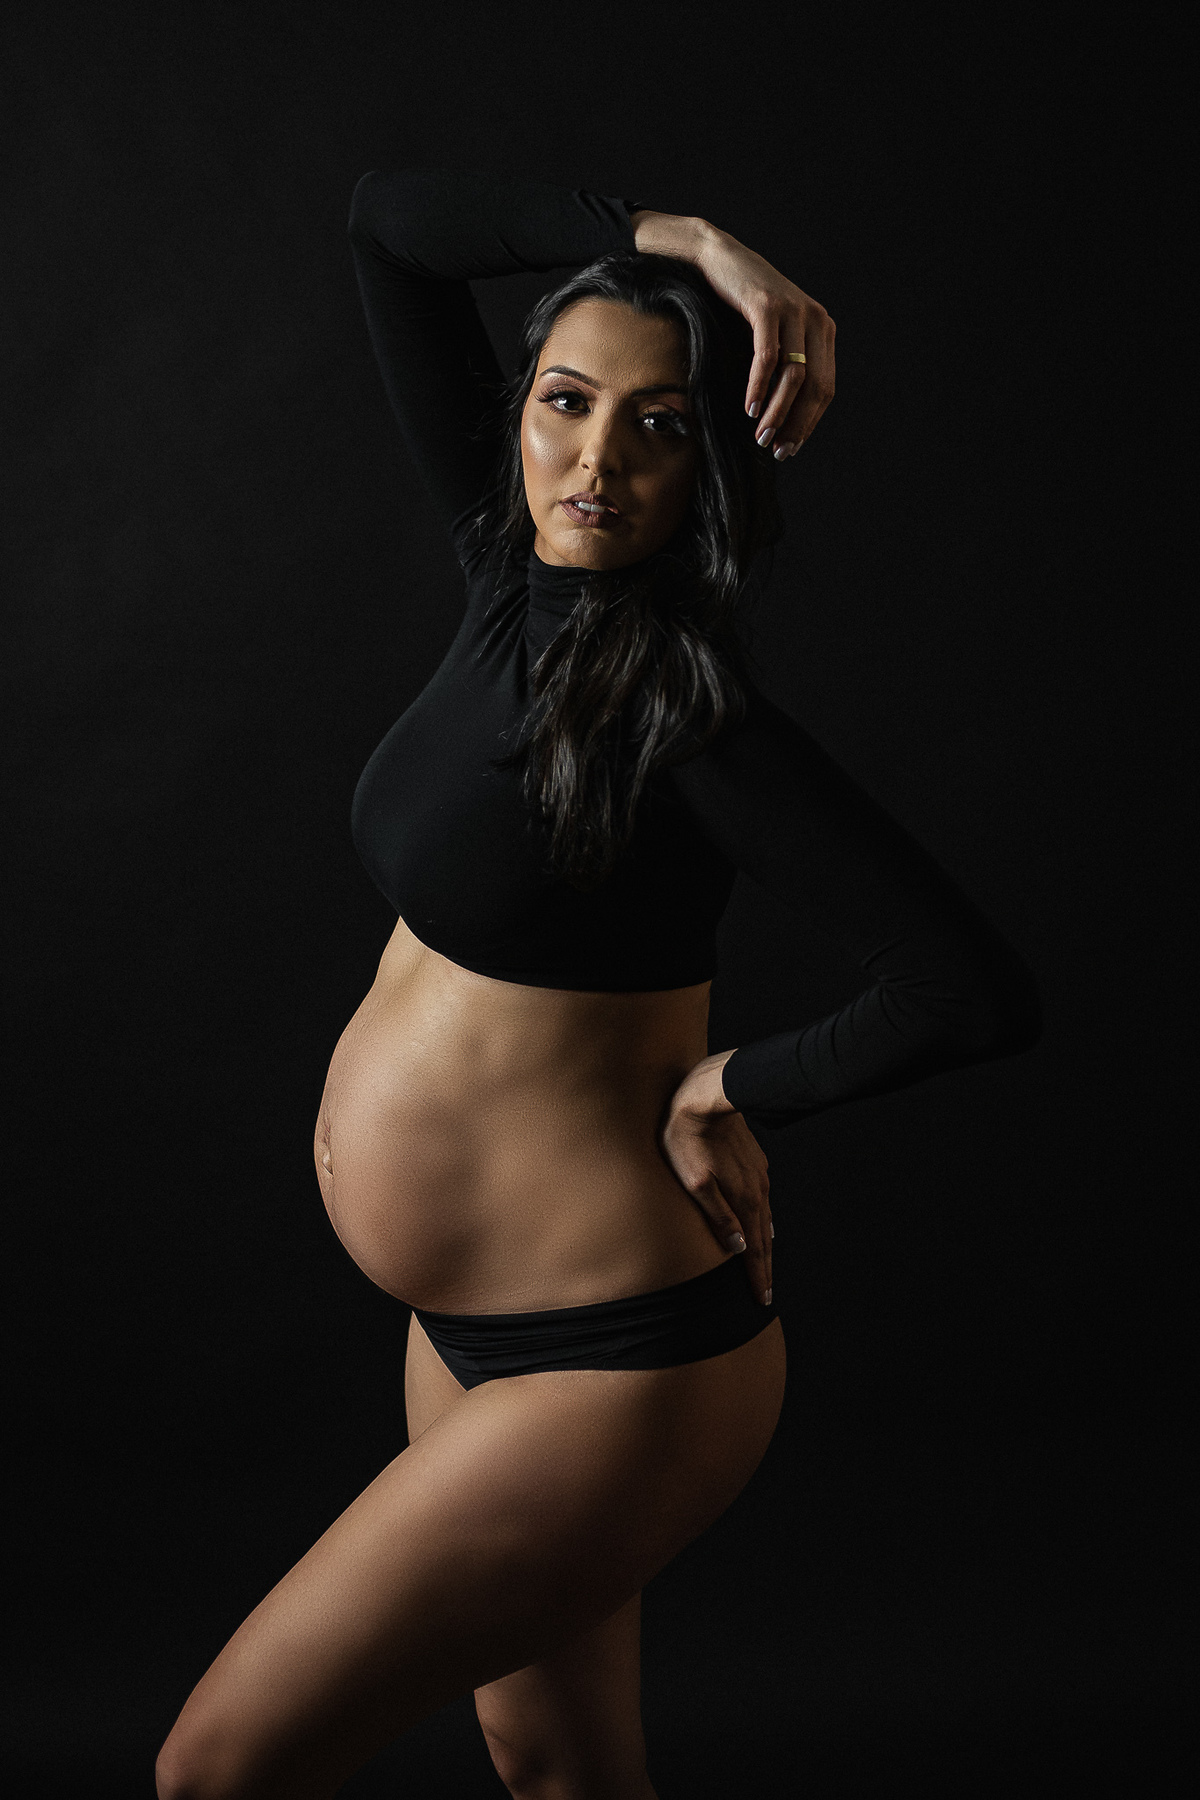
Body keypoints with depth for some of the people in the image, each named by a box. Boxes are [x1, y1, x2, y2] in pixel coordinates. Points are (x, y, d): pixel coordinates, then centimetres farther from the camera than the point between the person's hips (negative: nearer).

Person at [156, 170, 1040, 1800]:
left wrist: (731, 1090, -14)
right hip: (475, 1324, 8)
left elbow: (982, 995, -27)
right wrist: (671, 241, -9)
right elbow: (392, 220, 1)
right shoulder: (516, 574, -1)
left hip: (613, 1362, -8)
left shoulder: (691, 716, -21)